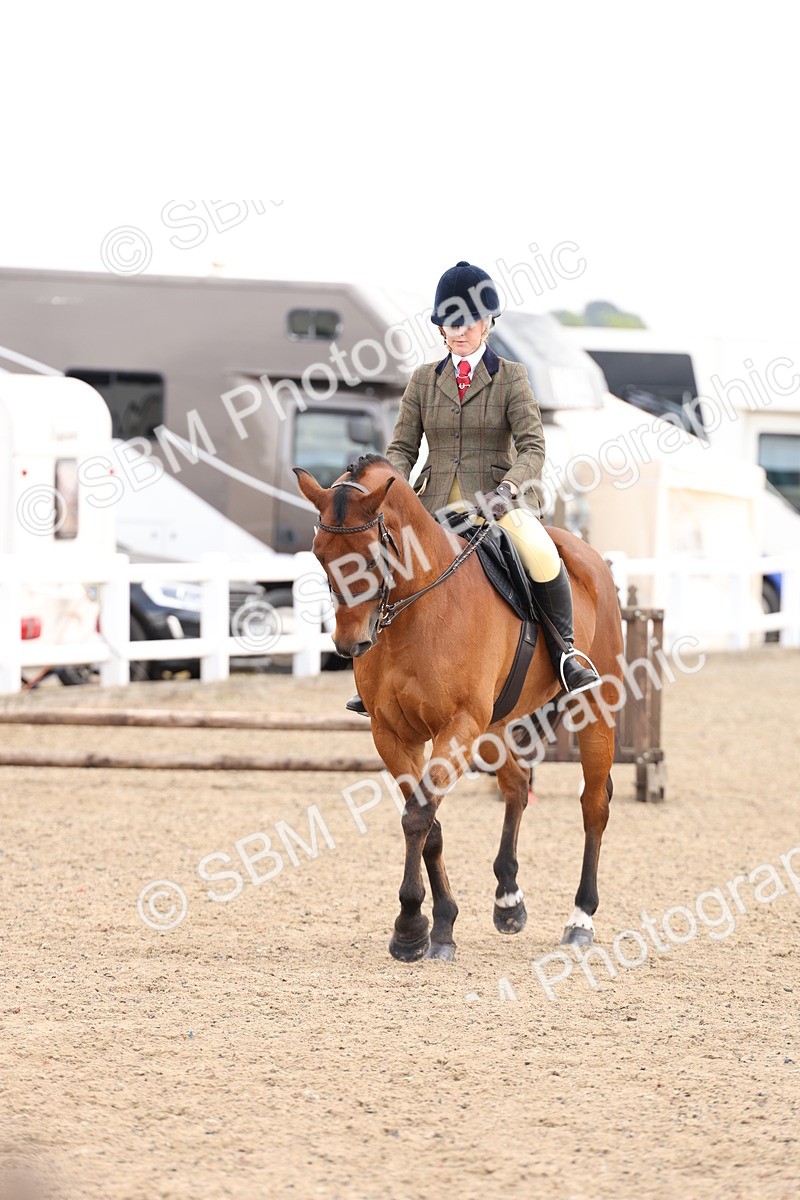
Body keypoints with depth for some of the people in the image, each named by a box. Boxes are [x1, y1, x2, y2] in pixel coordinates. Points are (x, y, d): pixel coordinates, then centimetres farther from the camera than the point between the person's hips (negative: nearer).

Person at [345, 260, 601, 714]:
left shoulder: (510, 377, 2)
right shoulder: (424, 380, 11)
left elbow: (533, 446, -7)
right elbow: (402, 447, 10)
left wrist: (505, 490, -26)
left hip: (496, 501, -3)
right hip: (436, 503, 3)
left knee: (541, 553, -33)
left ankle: (565, 649, -15)